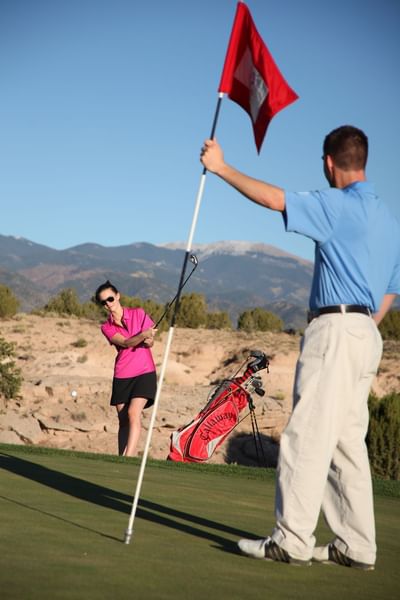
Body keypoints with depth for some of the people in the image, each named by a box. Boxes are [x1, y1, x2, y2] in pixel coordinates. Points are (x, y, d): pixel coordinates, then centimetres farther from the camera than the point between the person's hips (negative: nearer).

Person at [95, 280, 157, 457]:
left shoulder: (139, 314, 3)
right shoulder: (106, 327, 4)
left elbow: (150, 343, 0)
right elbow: (125, 343, -14)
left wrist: (148, 339, -24)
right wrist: (143, 335, -32)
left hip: (144, 373, -3)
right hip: (122, 377, 3)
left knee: (133, 413, -20)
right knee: (123, 421, 5)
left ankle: (128, 457, -27)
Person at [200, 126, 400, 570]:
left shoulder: (339, 205, -10)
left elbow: (274, 198, -15)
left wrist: (221, 168, -4)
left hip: (335, 329, -9)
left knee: (307, 436, -7)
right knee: (348, 443, 10)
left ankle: (292, 540, -5)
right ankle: (356, 545, 11)